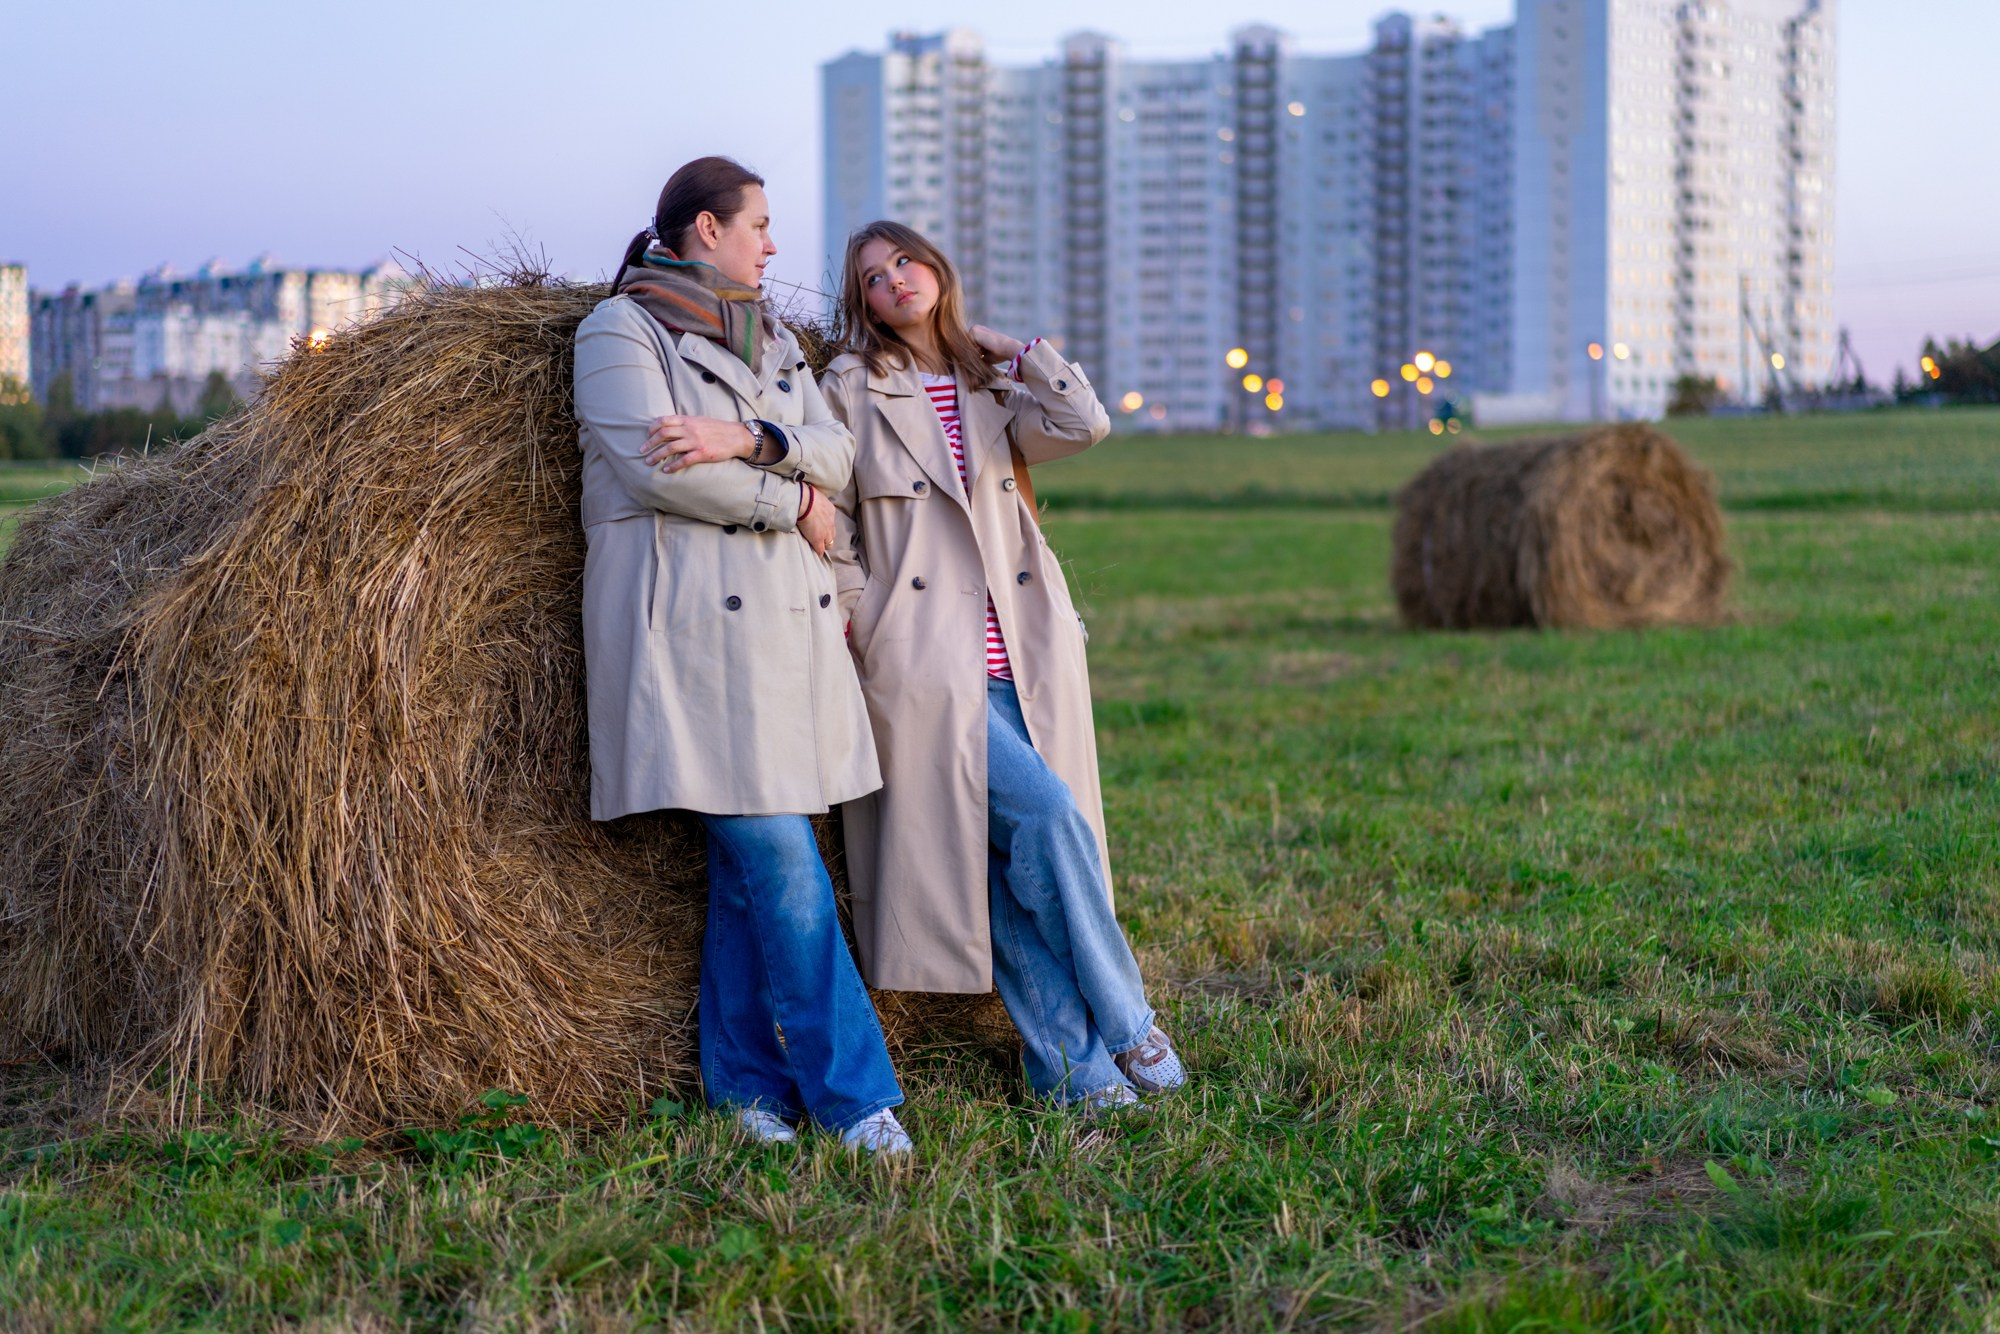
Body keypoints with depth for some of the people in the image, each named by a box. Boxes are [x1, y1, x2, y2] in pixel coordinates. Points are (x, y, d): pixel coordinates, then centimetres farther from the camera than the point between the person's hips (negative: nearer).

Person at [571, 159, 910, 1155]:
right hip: (687, 617, -7)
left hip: (785, 615, 7)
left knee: (748, 863, 7)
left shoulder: (772, 340, 21)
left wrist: (748, 440, -12)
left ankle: (744, 1081, 14)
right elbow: (652, 470, -13)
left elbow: (836, 455, 8)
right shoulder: (621, 326, 0)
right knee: (780, 859, -9)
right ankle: (854, 1094, -5)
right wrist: (791, 501, -5)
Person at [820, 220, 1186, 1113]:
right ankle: (1122, 1027, -3)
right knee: (1046, 816, -17)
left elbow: (1083, 425, -3)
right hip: (924, 665, -4)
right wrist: (863, 631, -6)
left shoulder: (993, 386, 17)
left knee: (1017, 860, 2)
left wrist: (1008, 346, 7)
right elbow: (829, 528, 4)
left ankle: (1068, 1063, 8)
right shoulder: (850, 390, 6)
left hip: (1022, 662, 4)